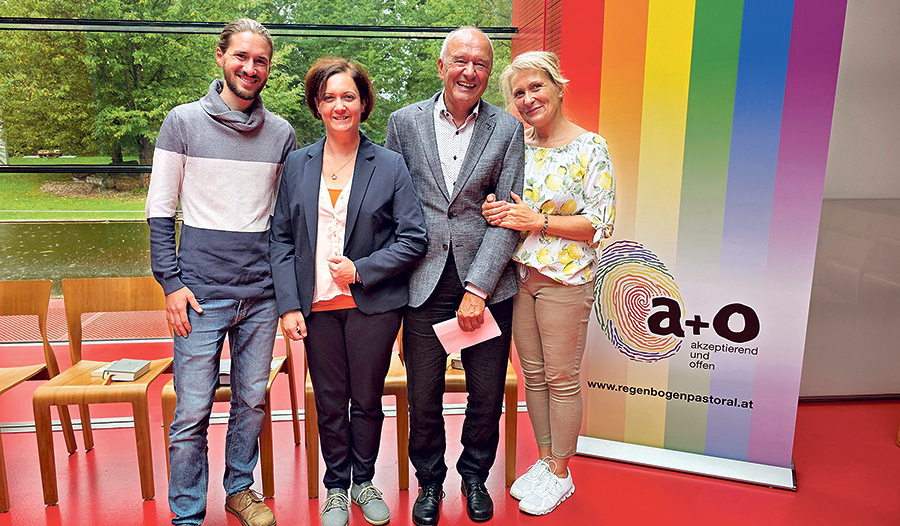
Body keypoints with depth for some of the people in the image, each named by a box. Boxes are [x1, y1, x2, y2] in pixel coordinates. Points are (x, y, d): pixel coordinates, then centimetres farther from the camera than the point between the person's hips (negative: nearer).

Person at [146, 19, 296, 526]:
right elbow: (160, 209, 1)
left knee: (252, 402, 13)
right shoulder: (184, 121, 1)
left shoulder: (282, 133, 8)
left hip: (262, 293, 3)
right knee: (193, 412, 2)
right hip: (201, 292, -2)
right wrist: (171, 281, -6)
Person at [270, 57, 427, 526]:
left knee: (367, 400, 11)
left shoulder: (390, 166, -1)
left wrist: (361, 269, -13)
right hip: (317, 305, 2)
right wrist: (289, 305, -4)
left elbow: (414, 238, -4)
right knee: (329, 403, 12)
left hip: (373, 304, -1)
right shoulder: (297, 164, 6)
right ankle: (336, 487, 34)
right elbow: (281, 239, 4)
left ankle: (363, 481, 36)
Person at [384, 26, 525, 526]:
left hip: (486, 283, 0)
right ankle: (430, 482, 35)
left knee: (487, 397, 12)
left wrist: (478, 288, -11)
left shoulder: (507, 129, 3)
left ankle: (475, 476, 39)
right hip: (424, 282, 0)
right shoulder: (405, 122, 5)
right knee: (423, 399, 9)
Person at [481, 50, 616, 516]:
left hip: (565, 279, -5)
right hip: (519, 274, 5)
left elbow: (600, 223, -11)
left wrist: (537, 221, -18)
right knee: (533, 374, 14)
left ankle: (560, 473, 24)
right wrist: (497, 211, -6)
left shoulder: (590, 147, -7)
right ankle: (543, 458, 33)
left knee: (562, 379, 6)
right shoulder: (518, 146, 9)